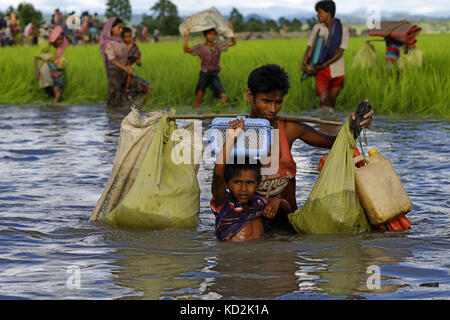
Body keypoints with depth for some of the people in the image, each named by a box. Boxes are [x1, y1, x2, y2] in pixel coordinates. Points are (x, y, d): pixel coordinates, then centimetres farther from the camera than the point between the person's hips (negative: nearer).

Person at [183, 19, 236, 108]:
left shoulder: (218, 46, 7)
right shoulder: (200, 47, 0)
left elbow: (233, 43, 8)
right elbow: (186, 50, -10)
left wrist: (231, 29, 0)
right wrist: (186, 36, -16)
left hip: (215, 75, 2)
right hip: (204, 75, -2)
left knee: (225, 98, -11)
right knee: (198, 100, -10)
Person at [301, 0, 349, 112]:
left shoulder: (343, 30, -2)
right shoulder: (317, 28, 5)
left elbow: (339, 53, -8)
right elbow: (309, 47, 5)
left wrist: (322, 65, -16)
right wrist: (304, 64, -14)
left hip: (337, 71, 0)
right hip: (321, 70, 0)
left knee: (331, 101, 9)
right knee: (323, 97, -23)